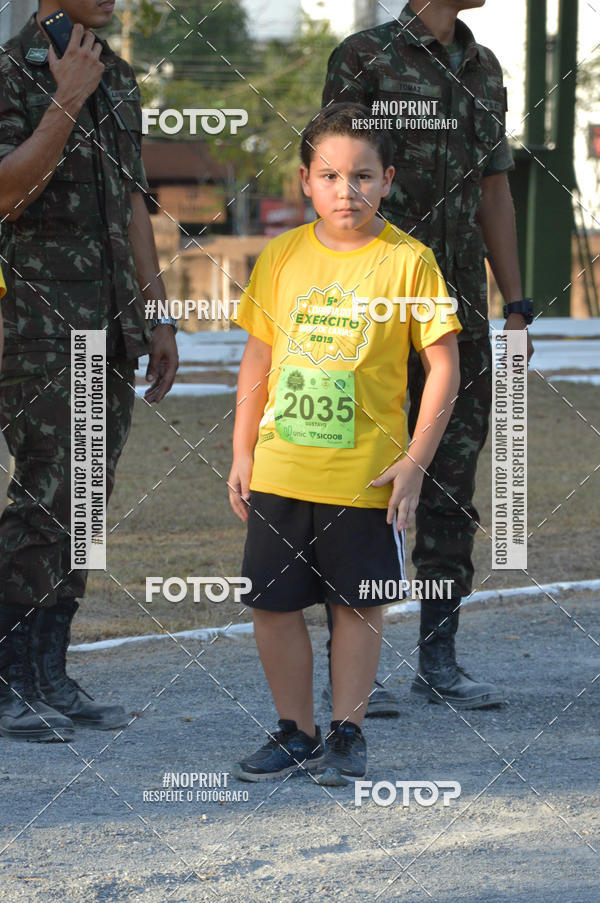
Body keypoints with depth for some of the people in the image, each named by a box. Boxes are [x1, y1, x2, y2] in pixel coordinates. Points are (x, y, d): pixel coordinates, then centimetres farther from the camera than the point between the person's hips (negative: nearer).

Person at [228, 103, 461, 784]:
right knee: (272, 603, 5)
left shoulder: (407, 261, -7)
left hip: (366, 474, -3)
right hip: (279, 471, 3)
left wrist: (416, 460, -9)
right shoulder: (282, 257, 3)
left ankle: (347, 733, 20)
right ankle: (295, 732, 20)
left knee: (357, 606, 6)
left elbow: (444, 367, -5)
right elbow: (257, 361, 11)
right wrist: (243, 454, 8)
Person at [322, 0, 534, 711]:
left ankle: (439, 661, 12)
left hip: (457, 305, 6)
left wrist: (515, 305, 10)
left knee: (453, 477, 6)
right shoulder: (365, 58, -7)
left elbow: (494, 193, 15)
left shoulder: (483, 69, 12)